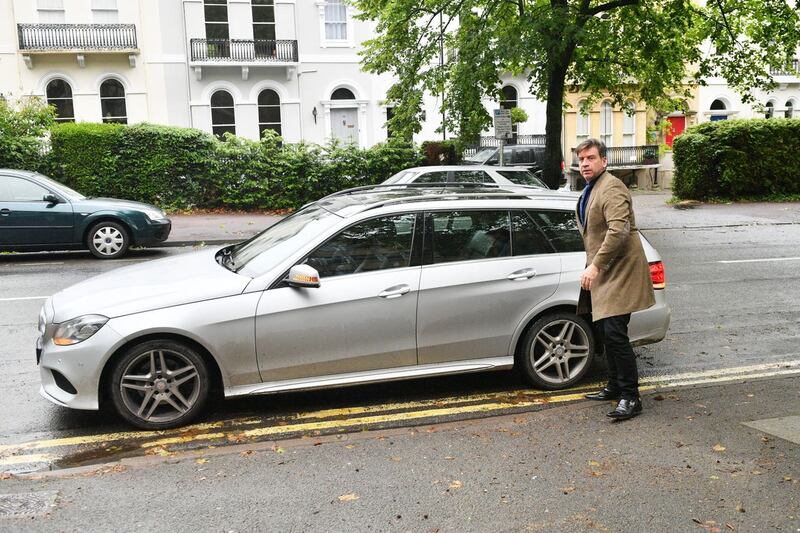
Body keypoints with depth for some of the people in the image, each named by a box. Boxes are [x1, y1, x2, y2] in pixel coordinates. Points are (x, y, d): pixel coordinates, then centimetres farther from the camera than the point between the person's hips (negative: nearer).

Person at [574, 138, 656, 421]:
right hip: (603, 272, 11)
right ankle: (615, 386, 30)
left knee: (614, 332, -14)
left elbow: (619, 230, -27)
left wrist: (596, 265, -27)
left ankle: (630, 397, -6)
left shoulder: (612, 188, -15)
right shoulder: (590, 189, 18)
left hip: (619, 270, -10)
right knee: (603, 330, 16)